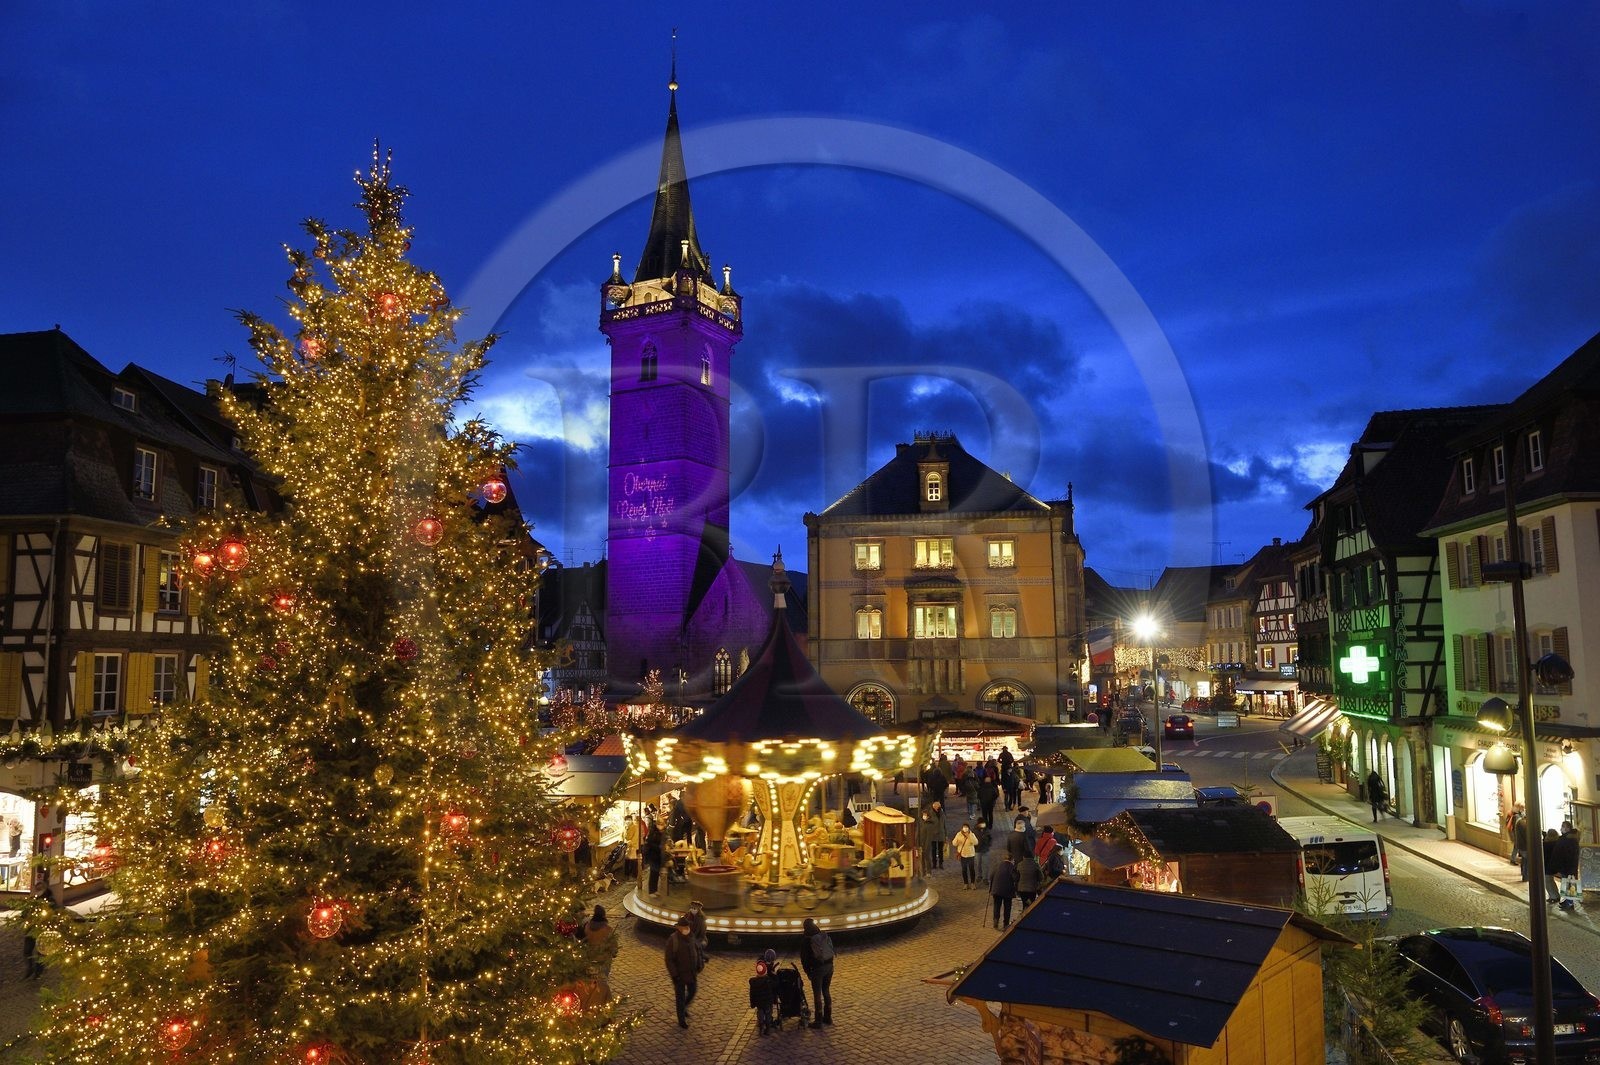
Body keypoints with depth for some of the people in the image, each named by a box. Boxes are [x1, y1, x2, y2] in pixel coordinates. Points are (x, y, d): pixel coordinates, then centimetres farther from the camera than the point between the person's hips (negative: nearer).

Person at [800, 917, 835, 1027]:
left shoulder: (806, 940, -9)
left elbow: (804, 958, -5)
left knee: (817, 994, 4)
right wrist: (829, 965, 14)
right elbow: (832, 952, 8)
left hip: (817, 968, -5)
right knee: (826, 991, 19)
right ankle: (828, 1017, 27)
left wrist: (808, 972, 5)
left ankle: (818, 1021, 9)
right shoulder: (825, 935, 4)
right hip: (829, 966, 5)